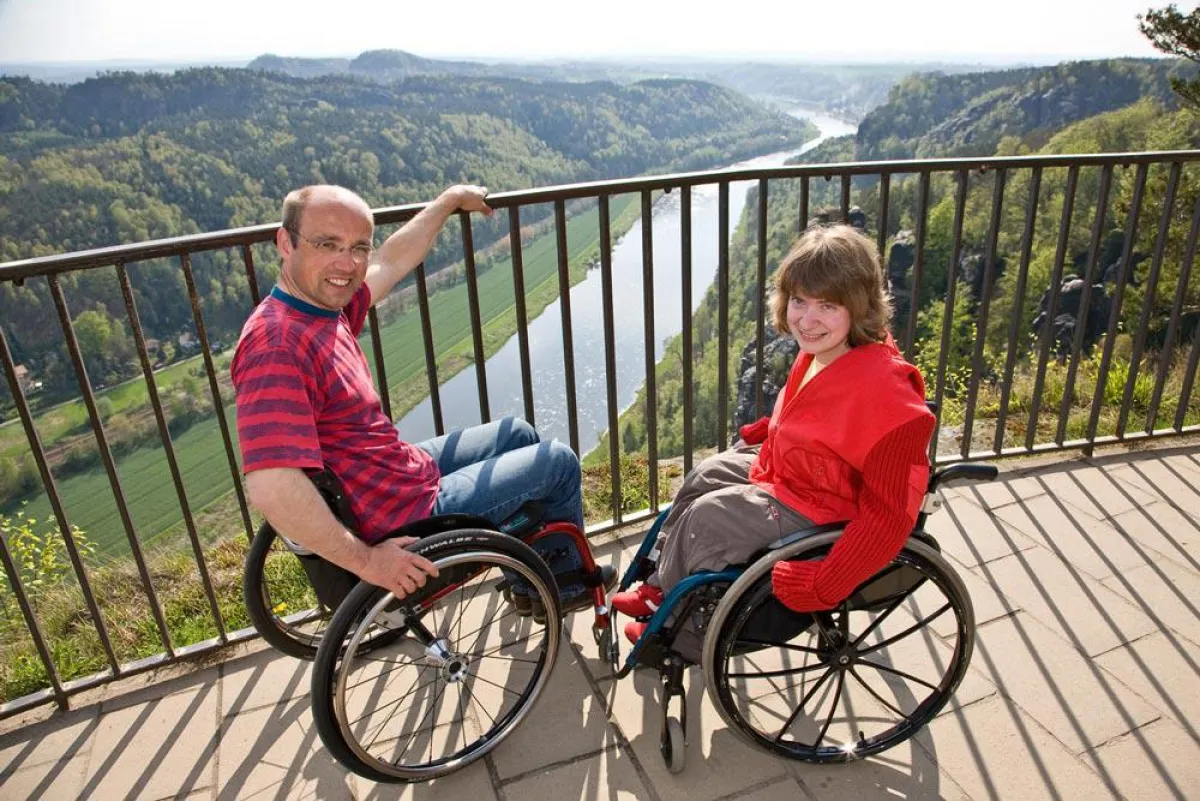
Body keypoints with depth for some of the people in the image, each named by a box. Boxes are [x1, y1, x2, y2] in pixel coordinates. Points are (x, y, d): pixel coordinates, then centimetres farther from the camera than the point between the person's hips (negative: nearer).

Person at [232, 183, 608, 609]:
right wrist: (366, 561, -30)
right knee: (559, 462, 5)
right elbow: (270, 488, -39)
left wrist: (449, 201, 25)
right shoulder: (277, 343, -32)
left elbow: (393, 261, 15)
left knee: (518, 434, 26)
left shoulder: (322, 304, -3)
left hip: (404, 466, 10)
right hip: (403, 518, -10)